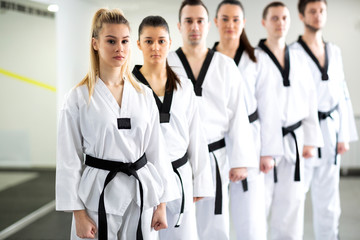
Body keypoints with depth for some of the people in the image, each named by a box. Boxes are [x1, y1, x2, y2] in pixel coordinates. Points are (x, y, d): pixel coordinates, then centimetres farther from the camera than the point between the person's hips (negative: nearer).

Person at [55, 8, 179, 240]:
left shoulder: (144, 95, 5)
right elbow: (69, 159, -4)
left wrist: (161, 204, 5)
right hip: (98, 195, -3)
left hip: (140, 195, 3)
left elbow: (156, 151, 7)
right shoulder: (79, 97, -5)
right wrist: (79, 214, -7)